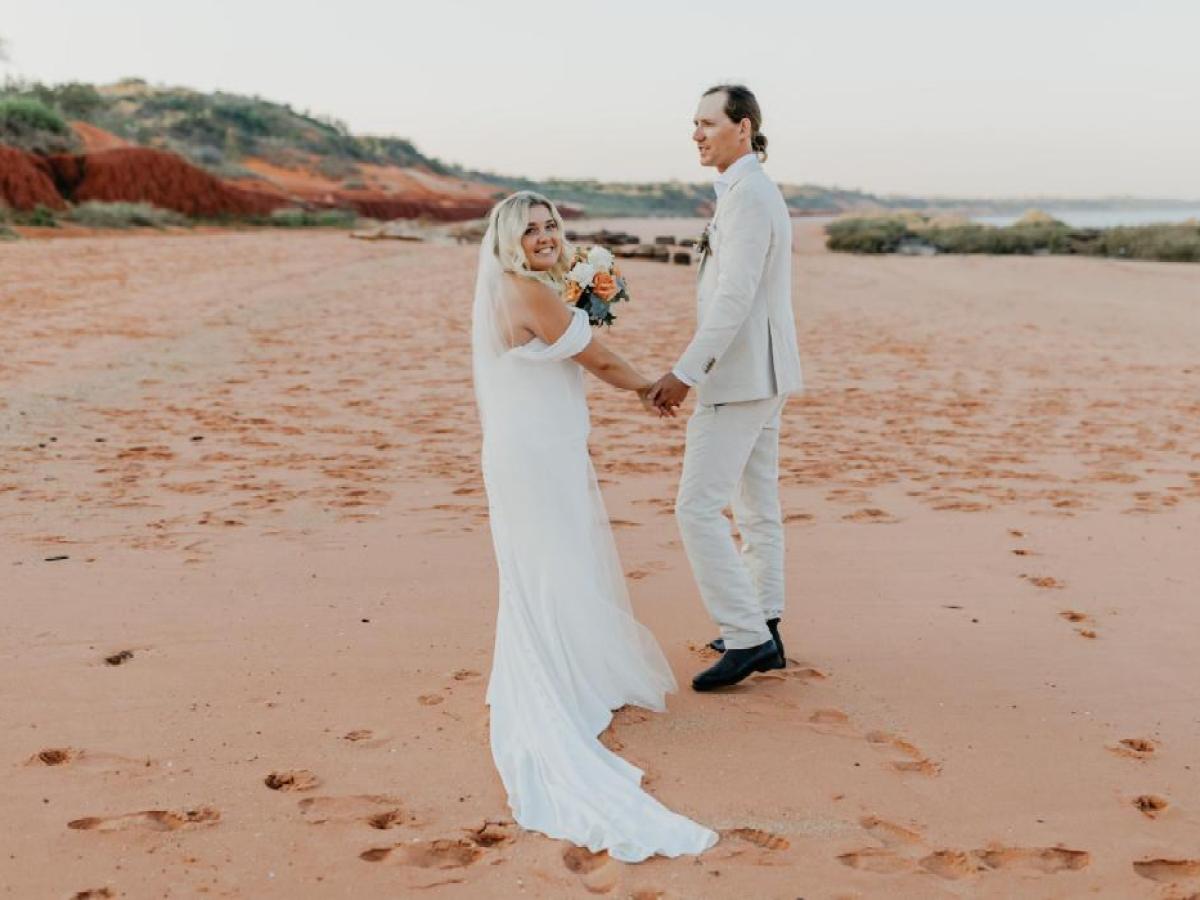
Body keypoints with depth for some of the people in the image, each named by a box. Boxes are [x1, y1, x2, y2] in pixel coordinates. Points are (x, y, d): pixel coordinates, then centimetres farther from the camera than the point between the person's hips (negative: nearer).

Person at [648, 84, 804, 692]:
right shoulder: (755, 191, 16)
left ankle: (748, 636, -5)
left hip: (740, 377, -11)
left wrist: (685, 374, -24)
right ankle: (762, 629, 22)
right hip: (760, 375, 11)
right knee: (757, 507, 14)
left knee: (698, 508, -9)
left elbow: (735, 298, -24)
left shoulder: (748, 195, -16)